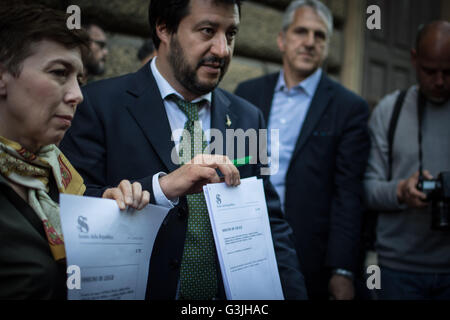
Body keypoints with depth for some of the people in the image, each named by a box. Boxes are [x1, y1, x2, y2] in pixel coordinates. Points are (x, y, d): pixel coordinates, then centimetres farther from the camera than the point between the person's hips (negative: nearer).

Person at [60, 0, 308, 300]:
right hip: (133, 290, -3)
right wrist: (162, 186, -31)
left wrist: (293, 294, -13)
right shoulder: (101, 104, -12)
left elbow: (272, 226, 0)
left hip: (232, 293, 4)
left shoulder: (248, 118, 0)